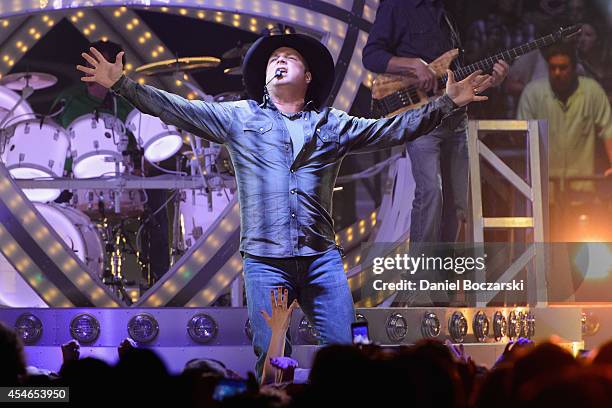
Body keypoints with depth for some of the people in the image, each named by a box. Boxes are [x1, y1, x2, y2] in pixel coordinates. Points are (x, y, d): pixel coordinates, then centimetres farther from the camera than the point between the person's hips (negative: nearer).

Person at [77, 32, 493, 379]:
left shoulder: (334, 124, 15)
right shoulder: (238, 118, 12)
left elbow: (393, 129, 12)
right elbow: (176, 109, 8)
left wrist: (447, 103, 3)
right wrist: (123, 84, -2)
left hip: (321, 256, 1)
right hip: (264, 258, -1)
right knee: (270, 358, -4)